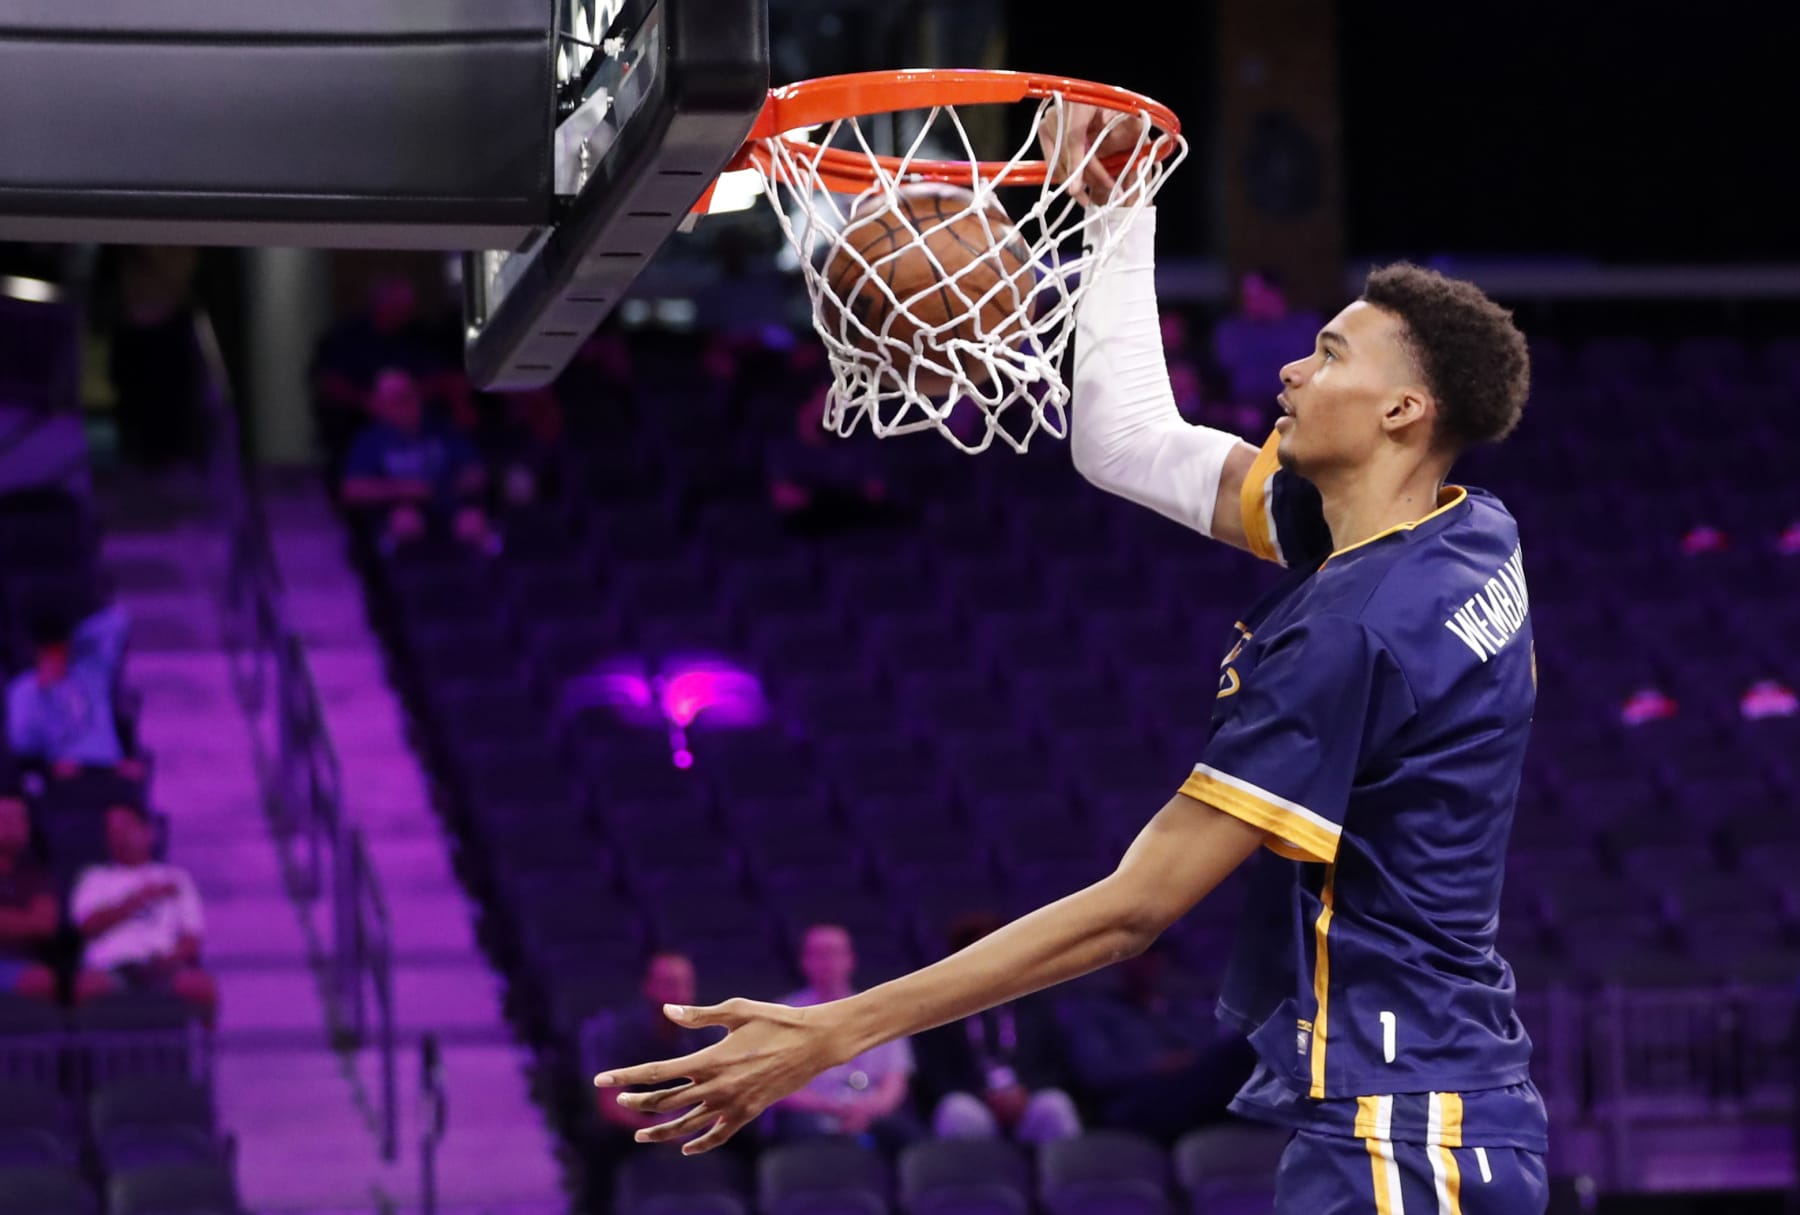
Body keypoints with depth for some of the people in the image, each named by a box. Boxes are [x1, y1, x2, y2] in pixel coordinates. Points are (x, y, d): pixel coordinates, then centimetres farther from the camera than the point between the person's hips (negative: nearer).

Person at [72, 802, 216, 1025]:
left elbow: (192, 939, 15)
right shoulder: (94, 877, 25)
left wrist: (172, 957, -9)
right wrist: (141, 897, 2)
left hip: (162, 971, 1)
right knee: (91, 986, -40)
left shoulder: (175, 877, 26)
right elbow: (89, 925, 6)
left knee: (201, 987, -35)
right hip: (111, 970, -1)